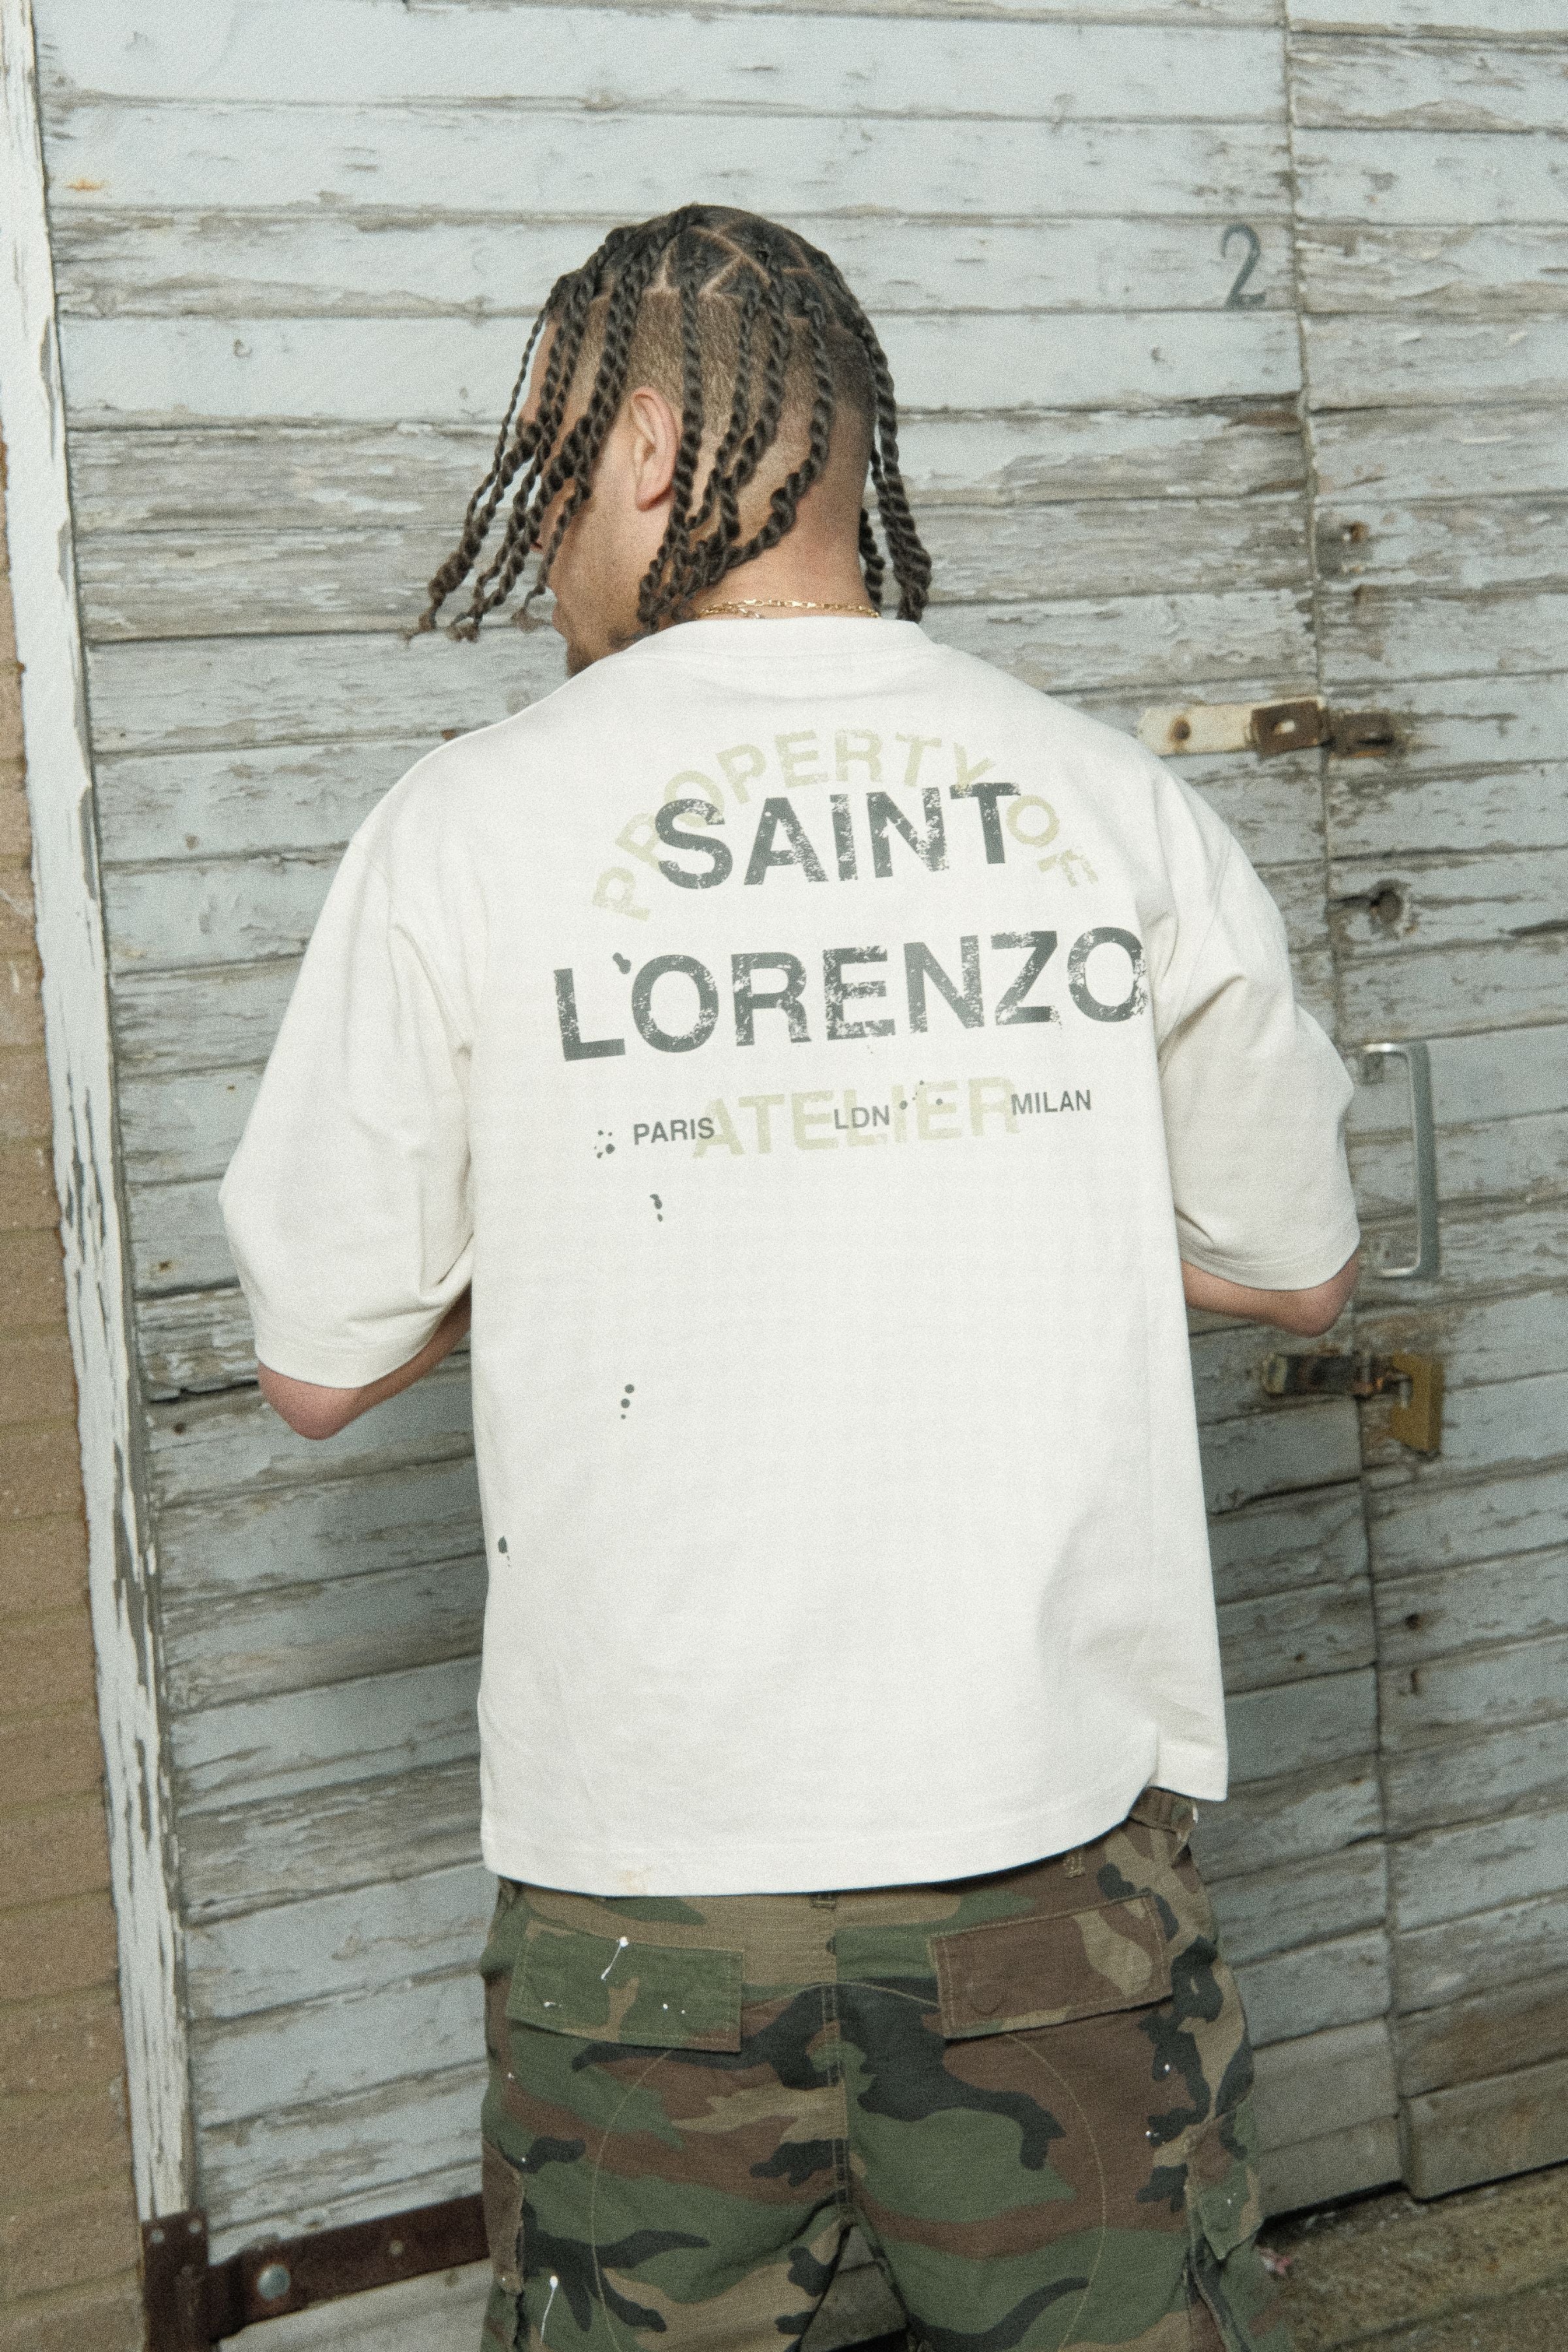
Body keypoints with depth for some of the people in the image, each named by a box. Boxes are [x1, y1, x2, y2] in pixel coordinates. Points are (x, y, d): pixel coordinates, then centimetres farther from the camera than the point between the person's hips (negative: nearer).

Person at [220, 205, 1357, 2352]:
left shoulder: (468, 829, -7)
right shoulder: (1117, 802, 0)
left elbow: (320, 1364, 0)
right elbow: (1299, 1271, 11)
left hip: (655, 1858, -1)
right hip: (1063, 1819, 2)